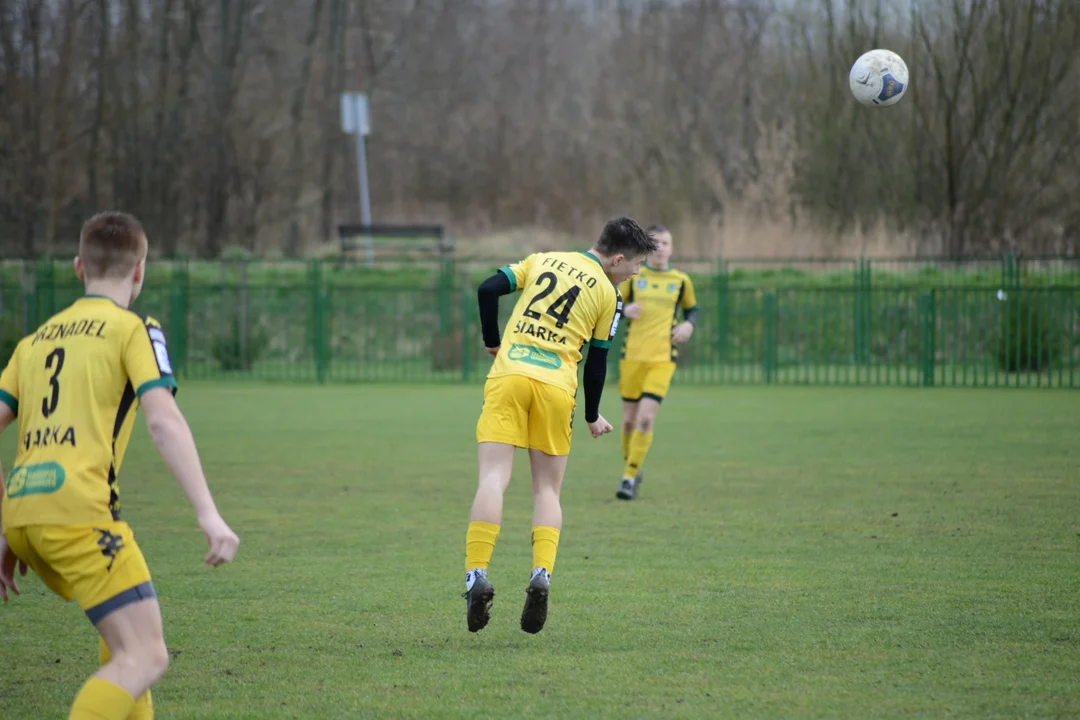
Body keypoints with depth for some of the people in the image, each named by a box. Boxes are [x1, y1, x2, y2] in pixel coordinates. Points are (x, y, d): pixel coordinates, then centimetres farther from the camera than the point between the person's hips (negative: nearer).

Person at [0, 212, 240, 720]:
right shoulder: (134, 330, 5)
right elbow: (164, 421, -10)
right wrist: (209, 516, -15)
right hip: (76, 510, -7)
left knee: (129, 629, 26)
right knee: (146, 657, -8)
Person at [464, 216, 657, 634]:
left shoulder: (542, 261, 15)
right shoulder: (608, 295, 7)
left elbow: (488, 290, 6)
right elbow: (597, 363, 10)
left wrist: (492, 342, 19)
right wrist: (593, 418, 24)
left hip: (508, 376, 1)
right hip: (556, 385, -1)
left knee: (493, 479, -7)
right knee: (547, 490, 9)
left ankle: (477, 575, -23)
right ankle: (542, 575, -12)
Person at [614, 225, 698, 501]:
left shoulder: (681, 281, 7)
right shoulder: (633, 276, 6)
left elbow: (692, 309, 20)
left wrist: (689, 325, -1)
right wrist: (625, 310, -12)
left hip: (663, 359, -1)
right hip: (632, 356, 1)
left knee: (646, 419, -14)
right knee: (629, 420, 5)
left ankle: (629, 478, -7)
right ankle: (631, 469, 28)